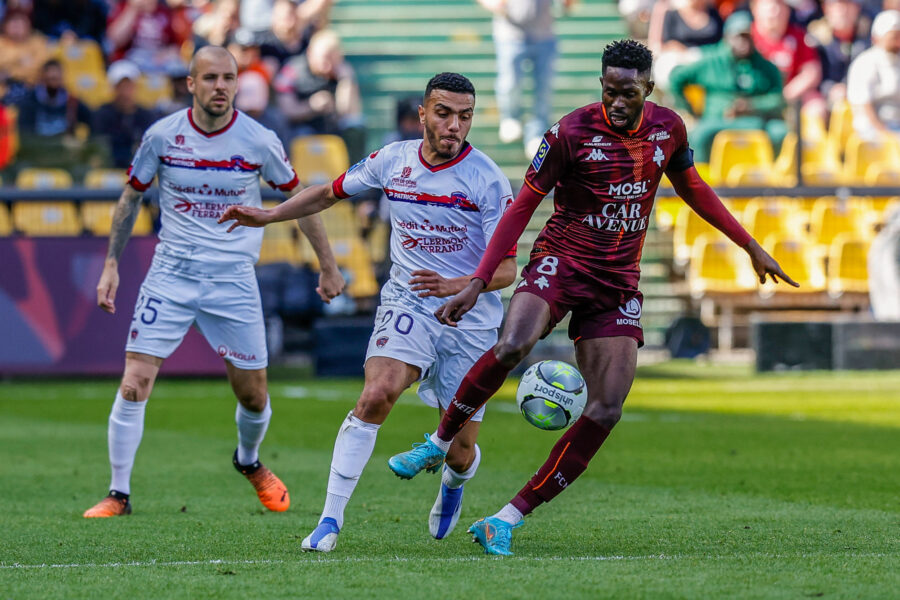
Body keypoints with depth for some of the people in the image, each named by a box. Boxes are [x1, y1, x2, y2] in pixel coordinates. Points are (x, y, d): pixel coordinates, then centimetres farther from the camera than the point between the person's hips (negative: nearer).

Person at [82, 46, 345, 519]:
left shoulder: (259, 141, -6)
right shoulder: (162, 135, -5)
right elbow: (131, 197, 10)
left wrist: (328, 266, 12)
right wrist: (111, 264, 7)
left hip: (233, 280, 0)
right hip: (170, 275, 0)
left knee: (253, 395, 6)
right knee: (134, 384, -12)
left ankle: (249, 461, 39)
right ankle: (118, 494, 0)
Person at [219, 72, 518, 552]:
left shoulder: (487, 180, -11)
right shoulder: (394, 160, 0)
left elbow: (506, 268, -13)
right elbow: (331, 192, 19)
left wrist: (457, 285, -32)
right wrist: (268, 216, 12)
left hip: (470, 319, -1)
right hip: (406, 304, 1)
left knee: (460, 448, 4)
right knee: (376, 396, -27)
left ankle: (453, 484, 44)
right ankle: (330, 520, -22)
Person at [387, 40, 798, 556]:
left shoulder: (668, 127, 3)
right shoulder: (572, 132, -11)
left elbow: (692, 188, 21)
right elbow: (523, 206, -7)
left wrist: (751, 246, 25)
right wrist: (478, 282, -13)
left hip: (618, 282, 4)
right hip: (561, 262, -4)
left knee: (608, 410, -9)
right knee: (511, 346, -34)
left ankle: (509, 518, -5)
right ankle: (439, 443, -11)